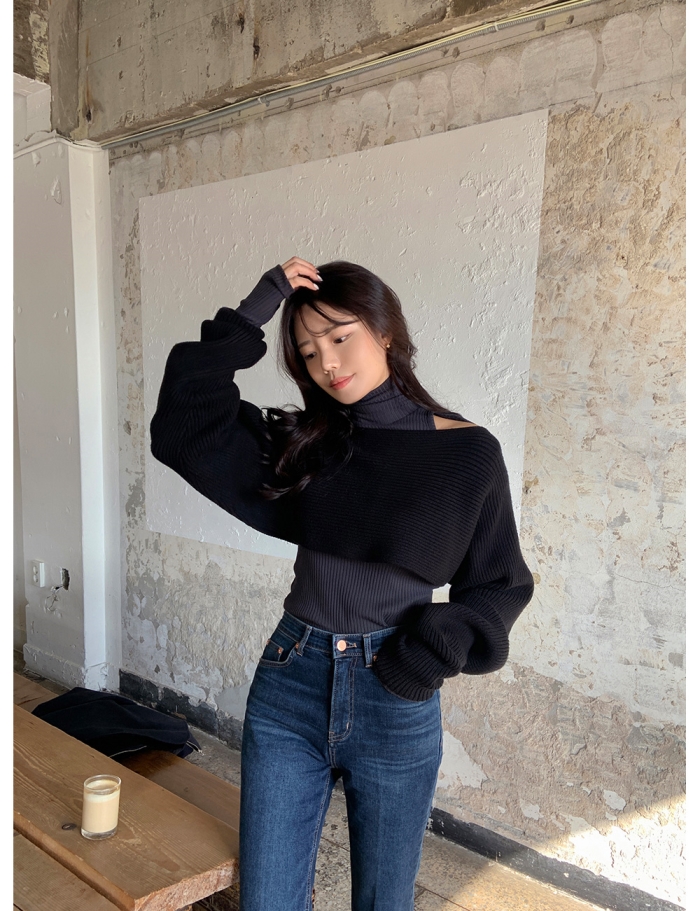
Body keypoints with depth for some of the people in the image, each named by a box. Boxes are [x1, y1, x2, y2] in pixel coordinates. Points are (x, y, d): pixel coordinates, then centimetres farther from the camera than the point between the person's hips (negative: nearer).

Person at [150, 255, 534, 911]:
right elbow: (182, 432, -8)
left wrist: (432, 650, -15)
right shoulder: (306, 442, 1)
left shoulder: (468, 452, -7)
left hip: (394, 708, -2)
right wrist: (246, 320, -11)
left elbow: (499, 585, 0)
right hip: (287, 690, 2)